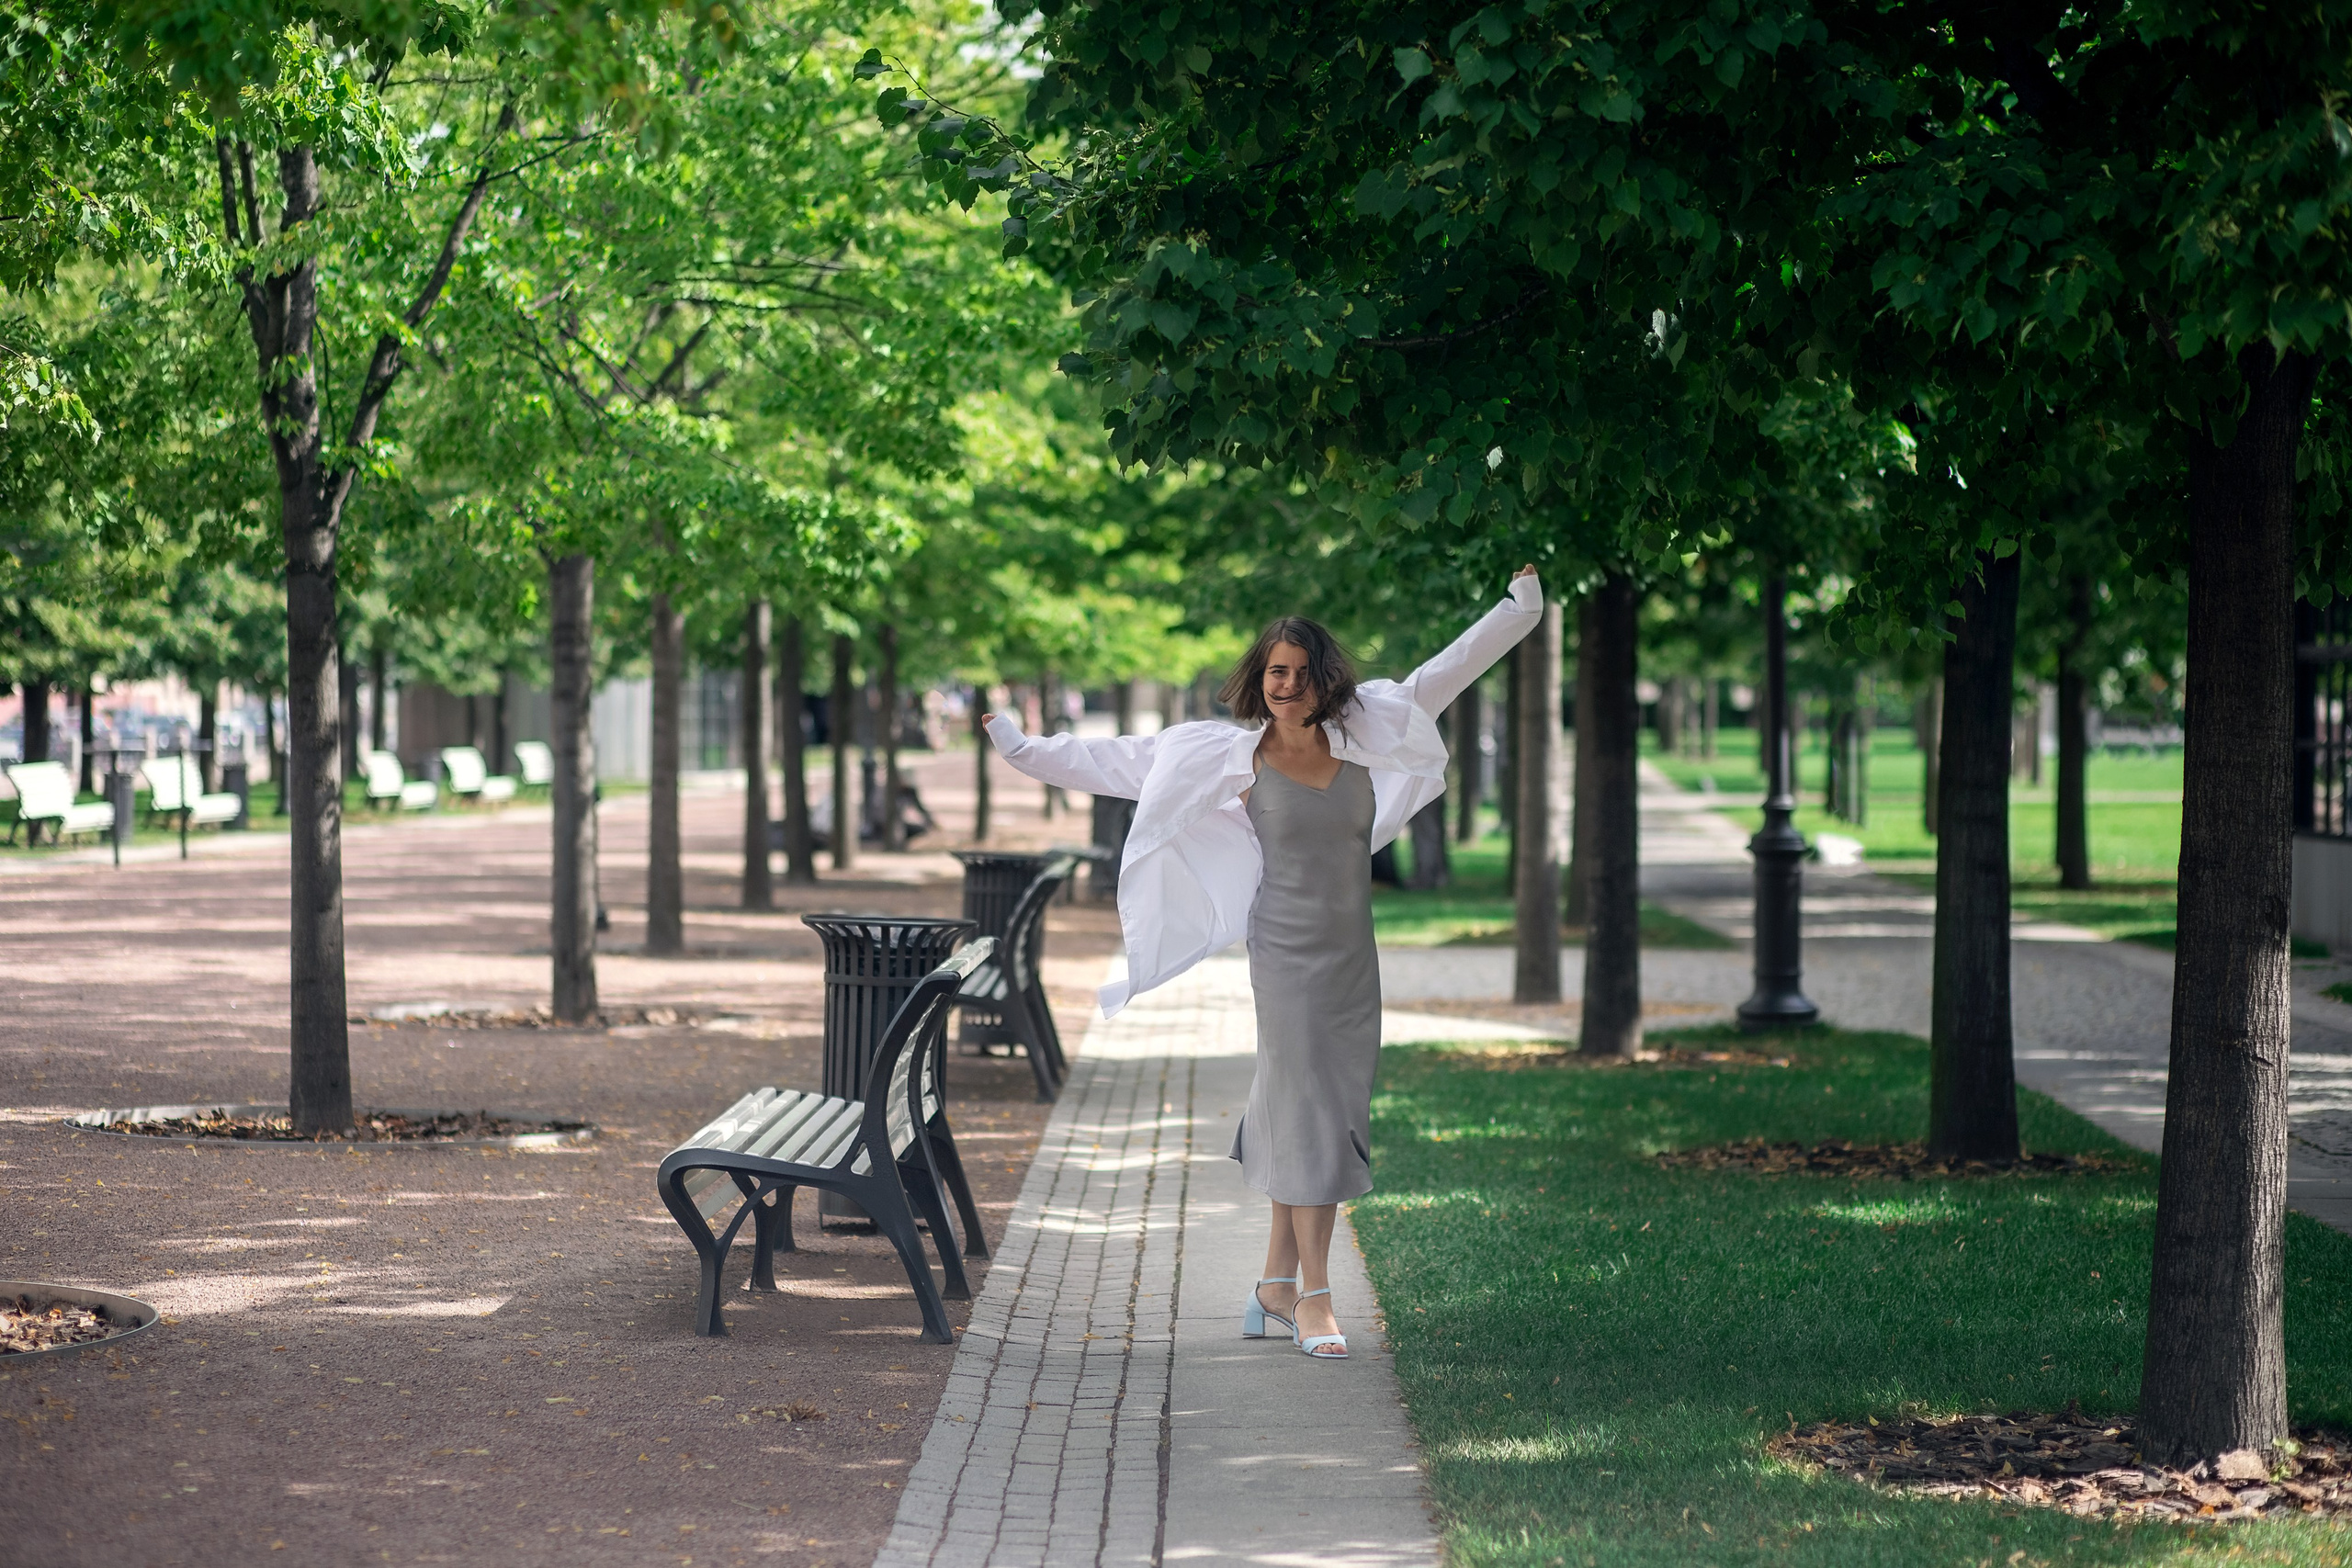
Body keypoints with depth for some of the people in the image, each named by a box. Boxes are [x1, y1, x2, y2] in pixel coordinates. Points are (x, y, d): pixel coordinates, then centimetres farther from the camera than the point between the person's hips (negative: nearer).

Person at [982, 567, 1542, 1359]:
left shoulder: (1363, 733, 4)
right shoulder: (1232, 757, -4)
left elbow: (1442, 675, 13)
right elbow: (1123, 759, 1)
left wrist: (1520, 608, 19)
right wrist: (1026, 748, 1)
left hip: (1352, 958, 4)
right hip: (1287, 955, -4)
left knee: (1315, 1116, 8)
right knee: (1307, 1113, -8)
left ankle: (1277, 1285, 18)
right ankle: (1311, 1300, -6)